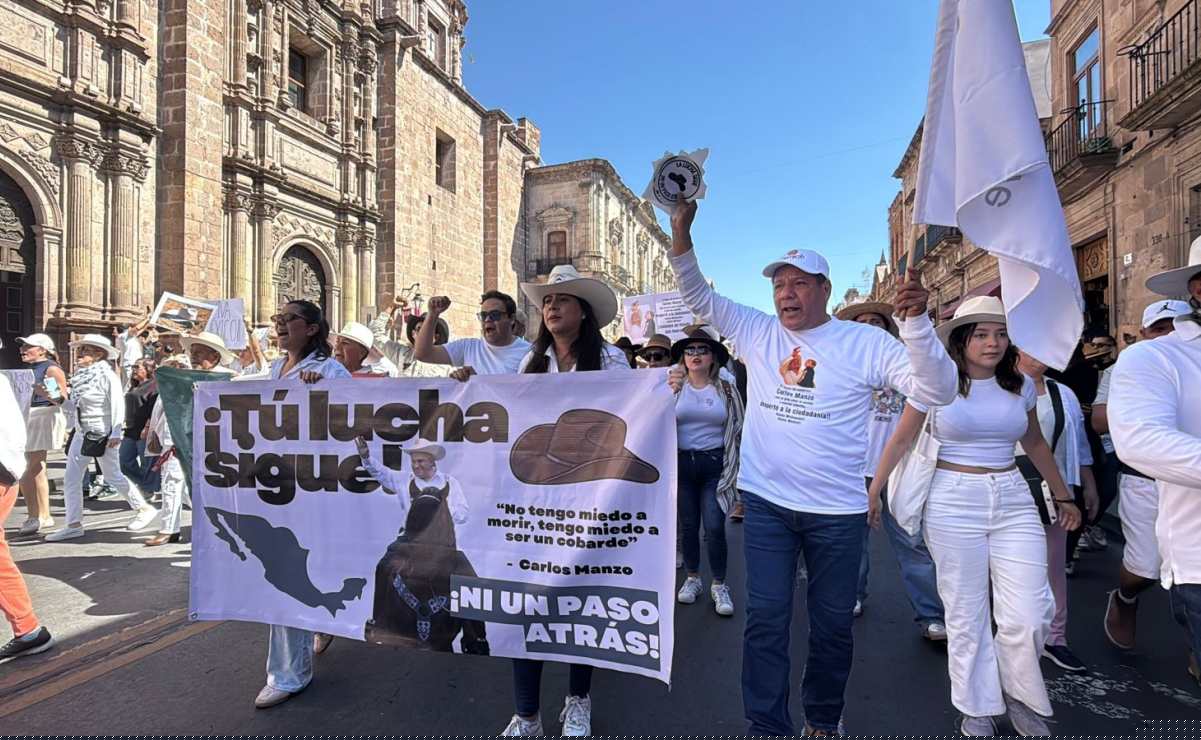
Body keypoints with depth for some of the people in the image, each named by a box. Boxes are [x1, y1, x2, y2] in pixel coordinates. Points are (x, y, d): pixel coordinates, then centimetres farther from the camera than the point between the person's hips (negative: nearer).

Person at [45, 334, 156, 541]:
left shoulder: (107, 375, -14)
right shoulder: (79, 375, 9)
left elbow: (118, 405, -19)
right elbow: (74, 404, 18)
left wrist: (116, 434, -22)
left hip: (103, 435, -8)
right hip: (82, 433, 8)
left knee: (113, 477, 2)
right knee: (71, 479, 6)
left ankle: (144, 509, 18)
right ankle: (74, 525, 14)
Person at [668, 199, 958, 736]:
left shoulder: (865, 343, -4)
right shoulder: (757, 333, 2)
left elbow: (939, 391, -10)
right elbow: (698, 296, 3)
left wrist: (916, 321, -26)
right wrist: (681, 230, -11)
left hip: (837, 511, 0)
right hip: (766, 503, 1)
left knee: (833, 623, 16)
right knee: (765, 620, 6)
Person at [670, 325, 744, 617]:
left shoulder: (726, 390, 2)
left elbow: (738, 429, 6)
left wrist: (735, 468, 4)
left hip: (715, 464, -1)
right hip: (682, 462, 1)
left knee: (714, 527, -6)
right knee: (688, 525, 10)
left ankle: (719, 585, 13)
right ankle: (692, 578, 28)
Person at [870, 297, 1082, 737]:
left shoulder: (1021, 385, 5)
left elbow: (1035, 444, 20)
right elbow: (901, 441, -1)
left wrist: (1062, 495, 24)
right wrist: (872, 492, -2)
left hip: (1013, 499, 3)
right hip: (953, 502, -3)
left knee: (1031, 615, -2)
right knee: (965, 615, 7)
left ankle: (1016, 690, 28)